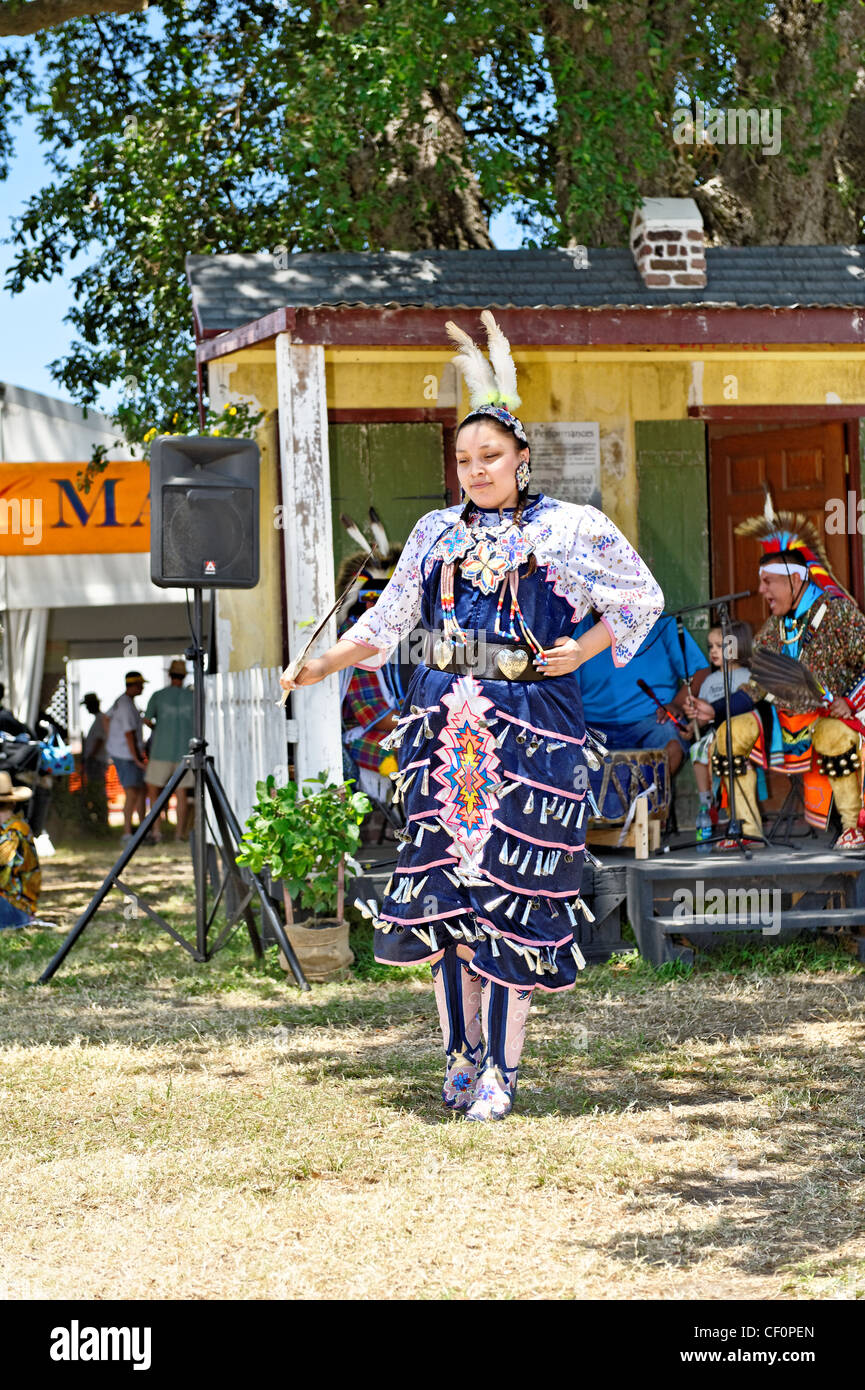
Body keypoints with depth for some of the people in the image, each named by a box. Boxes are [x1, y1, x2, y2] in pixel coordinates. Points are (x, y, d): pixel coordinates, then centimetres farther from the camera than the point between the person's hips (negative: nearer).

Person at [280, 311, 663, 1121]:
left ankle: (501, 1066, -2)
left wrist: (582, 651, -3)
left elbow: (641, 597, 8)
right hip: (445, 723, 4)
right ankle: (462, 1053, 8)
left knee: (512, 887, -6)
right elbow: (388, 620, 20)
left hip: (530, 725, -3)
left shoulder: (569, 528, 2)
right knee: (443, 880, -2)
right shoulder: (436, 533, 13)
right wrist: (323, 664, 10)